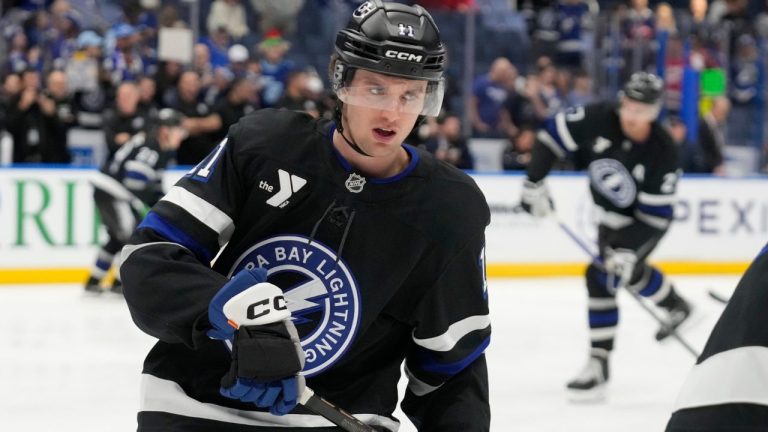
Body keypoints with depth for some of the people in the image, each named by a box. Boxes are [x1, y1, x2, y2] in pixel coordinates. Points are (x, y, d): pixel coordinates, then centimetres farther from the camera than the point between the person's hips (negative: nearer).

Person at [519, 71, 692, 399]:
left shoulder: (662, 152, -30)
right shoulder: (599, 120, -24)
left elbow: (655, 215, -26)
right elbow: (551, 135, -13)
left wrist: (627, 250, -31)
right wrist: (535, 184, -16)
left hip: (643, 221, -5)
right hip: (610, 214, 5)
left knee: (603, 276, -18)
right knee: (629, 271, 15)